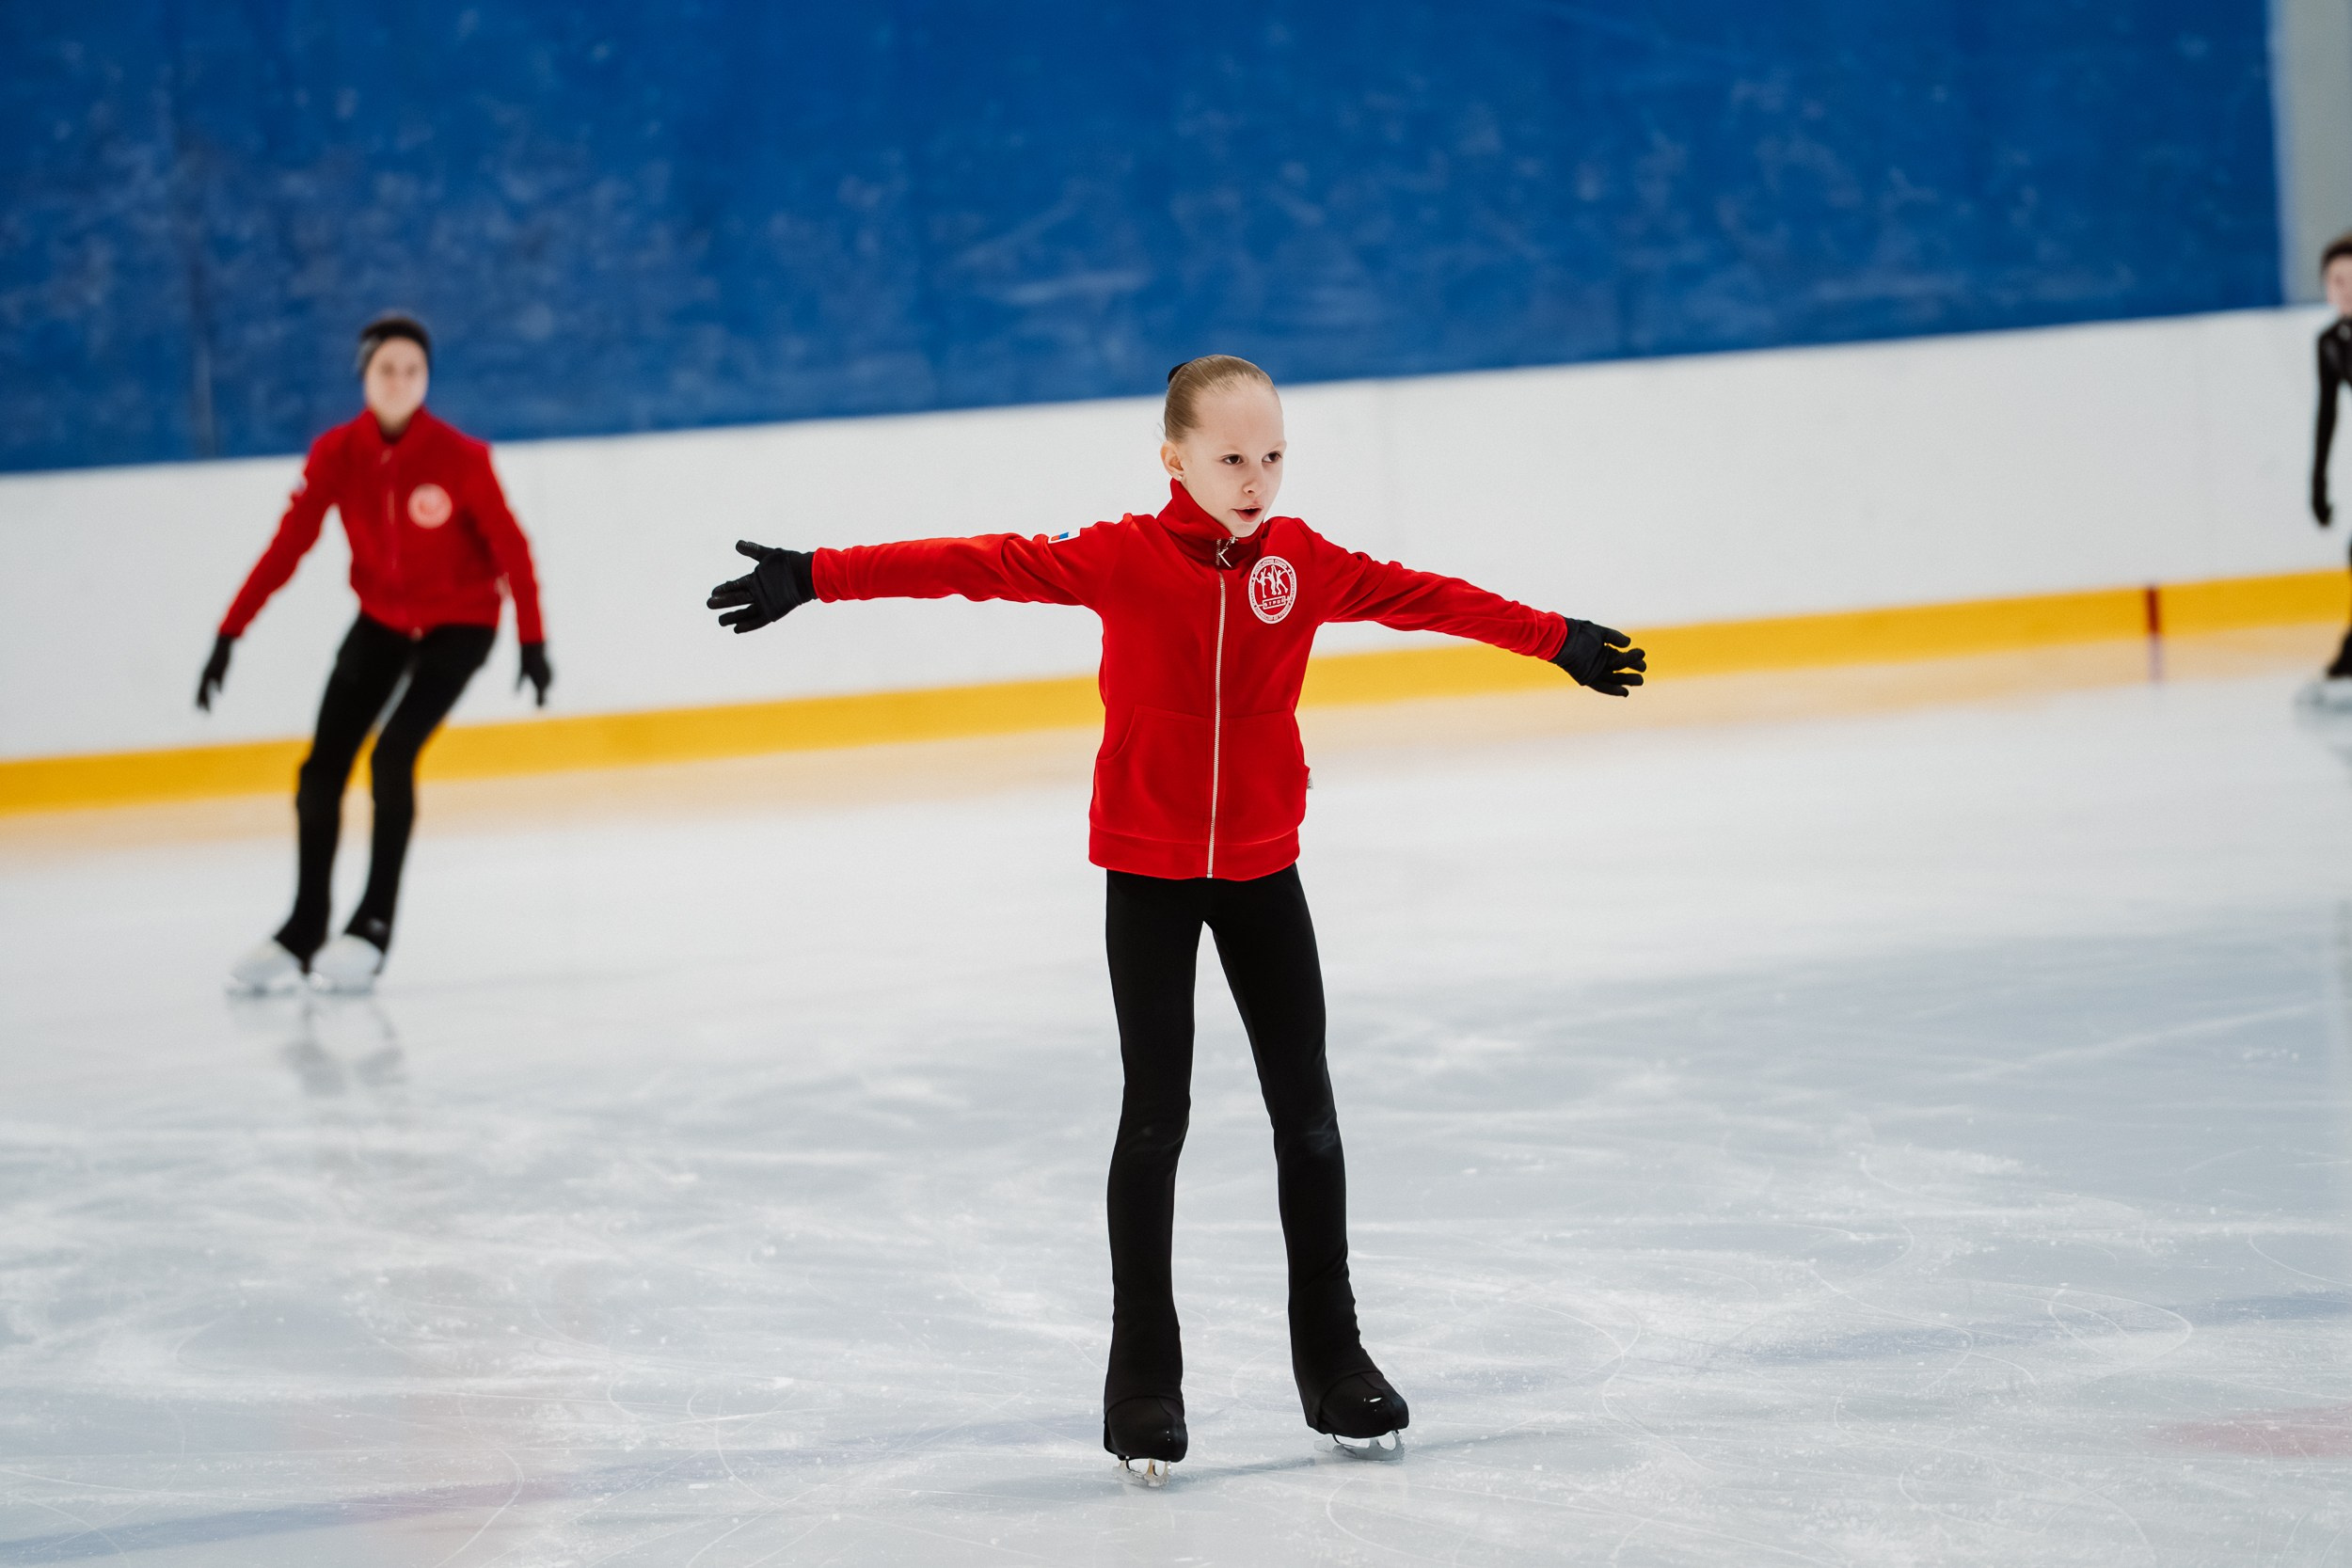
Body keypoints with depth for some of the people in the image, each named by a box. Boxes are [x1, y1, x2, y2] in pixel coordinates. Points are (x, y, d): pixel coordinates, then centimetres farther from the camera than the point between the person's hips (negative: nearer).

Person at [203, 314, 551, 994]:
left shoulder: (459, 458, -22)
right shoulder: (336, 455, -13)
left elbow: (510, 548, -15)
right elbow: (288, 546, -13)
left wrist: (532, 641, -16)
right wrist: (229, 635, -16)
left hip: (458, 623, -4)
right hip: (381, 621, 4)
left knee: (393, 755, -20)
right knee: (321, 770, -1)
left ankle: (373, 926, -9)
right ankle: (302, 933, 14)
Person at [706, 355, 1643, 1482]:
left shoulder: (1304, 563, -1)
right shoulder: (1122, 559, -10)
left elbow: (1424, 598, 6)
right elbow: (983, 566, -16)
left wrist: (1555, 639, 9)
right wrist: (820, 577, -22)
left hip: (1261, 870, 3)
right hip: (1147, 876, -3)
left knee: (1307, 1112, 5)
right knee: (1155, 1117, 0)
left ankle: (1330, 1354, 19)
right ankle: (1144, 1376, 10)